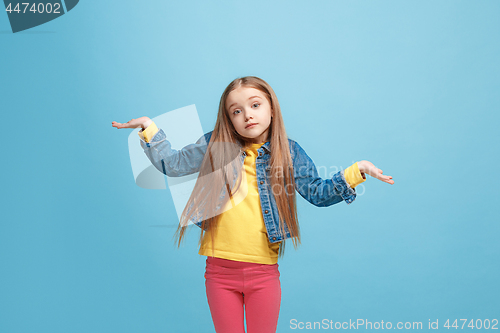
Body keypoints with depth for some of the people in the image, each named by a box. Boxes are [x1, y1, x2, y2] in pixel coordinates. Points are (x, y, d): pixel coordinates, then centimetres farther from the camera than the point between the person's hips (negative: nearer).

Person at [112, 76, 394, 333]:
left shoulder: (289, 152, 1)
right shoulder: (216, 146, 0)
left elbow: (318, 193, 7)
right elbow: (172, 164, 8)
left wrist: (356, 171, -2)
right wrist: (149, 127, 2)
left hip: (264, 272, 0)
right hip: (221, 270, 0)